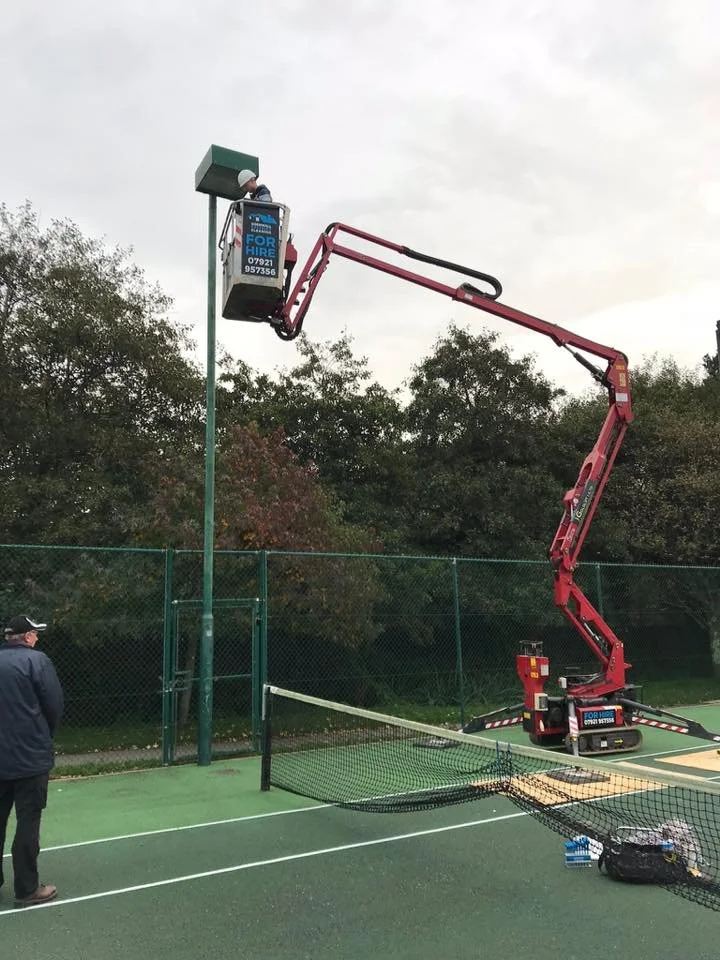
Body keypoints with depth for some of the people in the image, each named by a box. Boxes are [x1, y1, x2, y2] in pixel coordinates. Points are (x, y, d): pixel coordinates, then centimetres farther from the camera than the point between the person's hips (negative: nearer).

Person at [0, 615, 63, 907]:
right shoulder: (37, 660, -12)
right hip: (30, 756, -6)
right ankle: (27, 889, 9)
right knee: (27, 823, 2)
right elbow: (54, 705, -12)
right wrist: (45, 737, 6)